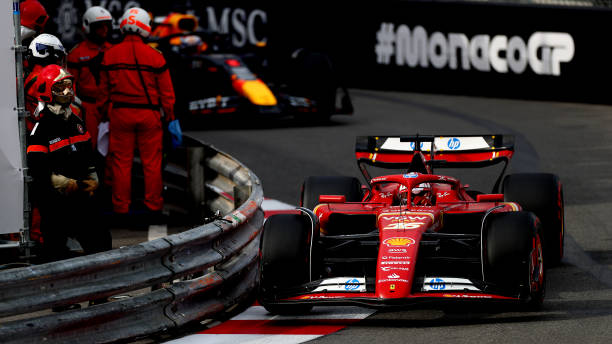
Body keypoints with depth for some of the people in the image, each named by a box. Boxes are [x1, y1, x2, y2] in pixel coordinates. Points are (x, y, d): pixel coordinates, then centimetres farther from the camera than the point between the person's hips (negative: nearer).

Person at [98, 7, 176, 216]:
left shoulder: (110, 55, 0)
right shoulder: (155, 57, -6)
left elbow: (104, 91, 7)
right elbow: (166, 92, -2)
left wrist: (104, 113, 18)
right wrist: (170, 118, 7)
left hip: (120, 113, 1)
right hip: (149, 115, -1)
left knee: (121, 162, 6)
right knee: (151, 162, 7)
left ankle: (121, 206, 9)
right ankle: (153, 205, 12)